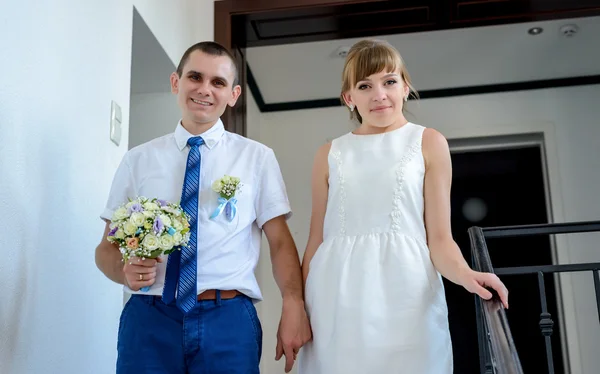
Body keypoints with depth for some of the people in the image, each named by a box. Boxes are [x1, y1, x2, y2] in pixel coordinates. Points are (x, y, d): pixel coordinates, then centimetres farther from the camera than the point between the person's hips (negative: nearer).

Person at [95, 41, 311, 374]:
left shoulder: (257, 157, 6)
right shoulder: (138, 160, 8)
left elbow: (280, 241, 0)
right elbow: (108, 247, 10)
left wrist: (294, 305, -16)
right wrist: (126, 269, -12)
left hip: (228, 321, -1)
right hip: (149, 319, 1)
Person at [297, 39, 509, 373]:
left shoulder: (428, 143, 5)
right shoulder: (330, 155, 11)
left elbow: (439, 238, 0)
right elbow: (316, 241, 12)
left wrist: (465, 275, -19)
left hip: (404, 294, -2)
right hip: (336, 302, 2)